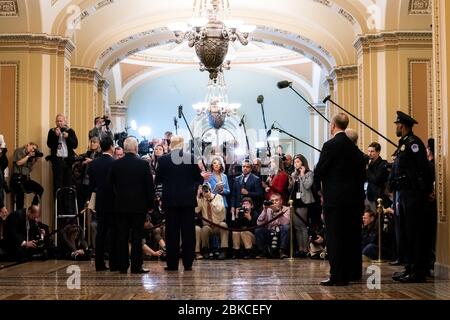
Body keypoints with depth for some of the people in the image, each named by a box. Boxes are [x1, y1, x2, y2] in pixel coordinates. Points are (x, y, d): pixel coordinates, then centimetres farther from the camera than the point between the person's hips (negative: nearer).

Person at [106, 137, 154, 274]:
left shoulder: (115, 164, 0)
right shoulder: (143, 164, -5)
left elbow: (109, 186, 4)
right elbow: (150, 186, -3)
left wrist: (112, 204, 12)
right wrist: (150, 204, 6)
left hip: (120, 206, 2)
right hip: (139, 205, -2)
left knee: (122, 236, 7)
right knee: (137, 236, 2)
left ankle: (122, 266, 9)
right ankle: (136, 266, 2)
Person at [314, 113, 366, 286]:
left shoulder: (331, 145, -11)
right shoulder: (354, 147, 9)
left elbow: (319, 171, -11)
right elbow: (362, 172, 11)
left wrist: (319, 187, 7)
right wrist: (356, 190, 16)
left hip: (335, 199, -7)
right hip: (354, 198, 7)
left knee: (335, 237, -3)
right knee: (351, 235, 14)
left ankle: (338, 276, -3)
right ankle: (353, 272, 23)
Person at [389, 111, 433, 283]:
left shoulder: (413, 142, -12)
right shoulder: (404, 144, 18)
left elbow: (423, 168, -18)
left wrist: (426, 190, -19)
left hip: (413, 195, -10)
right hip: (403, 194, 10)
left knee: (415, 233, -7)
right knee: (406, 232, 13)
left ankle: (419, 272, -3)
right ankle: (410, 268, 21)